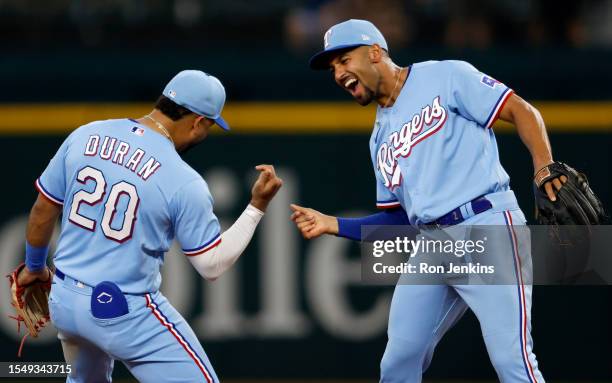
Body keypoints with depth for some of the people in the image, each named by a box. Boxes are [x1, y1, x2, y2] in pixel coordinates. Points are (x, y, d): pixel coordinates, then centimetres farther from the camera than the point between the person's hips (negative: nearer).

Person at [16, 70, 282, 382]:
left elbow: (43, 210, 9)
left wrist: (34, 266, 26)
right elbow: (213, 266, -8)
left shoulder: (85, 137, -2)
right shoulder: (185, 184, -17)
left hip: (63, 301, 6)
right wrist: (257, 206, -4)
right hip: (125, 314, -6)